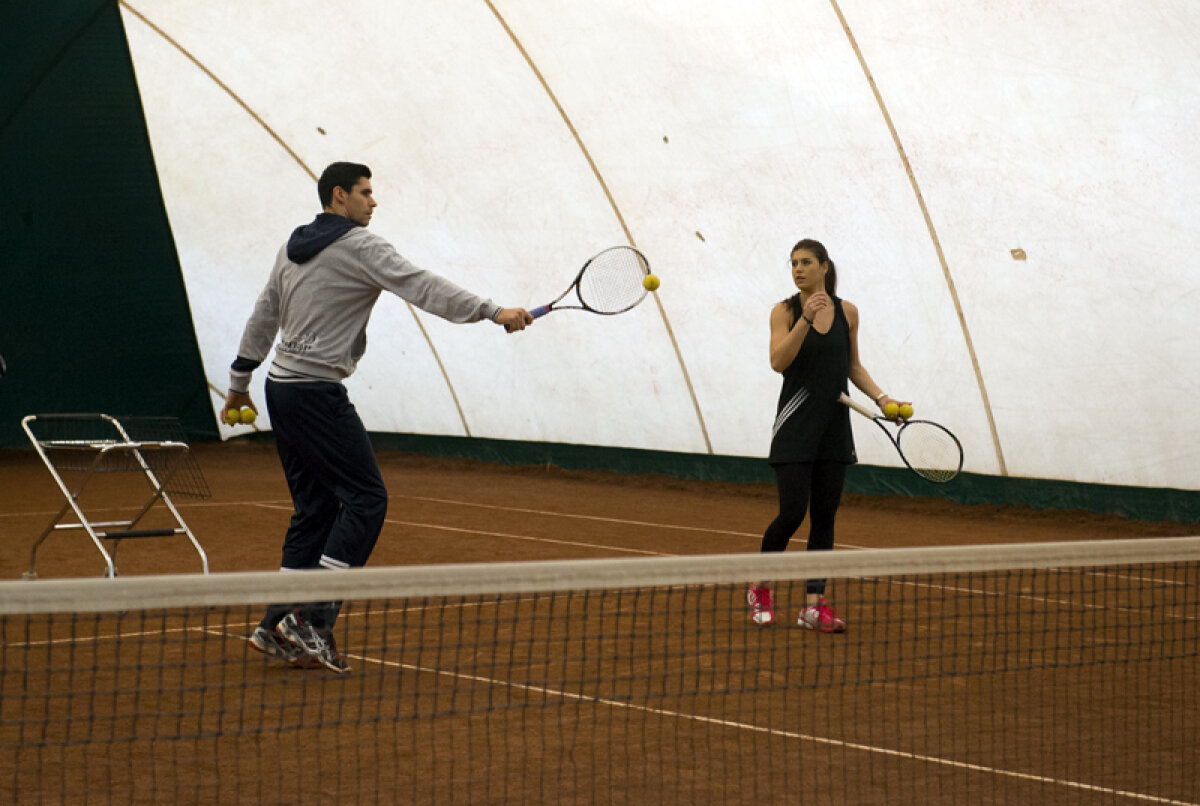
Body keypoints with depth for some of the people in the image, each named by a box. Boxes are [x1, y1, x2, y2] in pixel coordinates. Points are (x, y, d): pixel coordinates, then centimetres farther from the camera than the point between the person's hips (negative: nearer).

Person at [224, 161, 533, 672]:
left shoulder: (293, 247, 16)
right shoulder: (358, 246, -10)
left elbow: (263, 315, 22)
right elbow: (421, 287, -19)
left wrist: (239, 382, 29)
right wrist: (493, 312, -22)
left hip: (282, 386, 9)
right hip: (317, 393, -9)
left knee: (315, 507, 12)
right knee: (366, 497, -7)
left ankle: (279, 628, 10)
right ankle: (313, 618, -12)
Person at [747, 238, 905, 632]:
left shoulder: (847, 311, 6)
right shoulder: (784, 311, -4)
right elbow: (778, 361, -18)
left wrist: (881, 397, 4)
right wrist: (806, 319, -28)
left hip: (834, 429, 4)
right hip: (795, 427, -4)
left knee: (824, 516, 4)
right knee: (792, 513, -10)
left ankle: (814, 605, 9)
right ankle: (759, 588, 13)